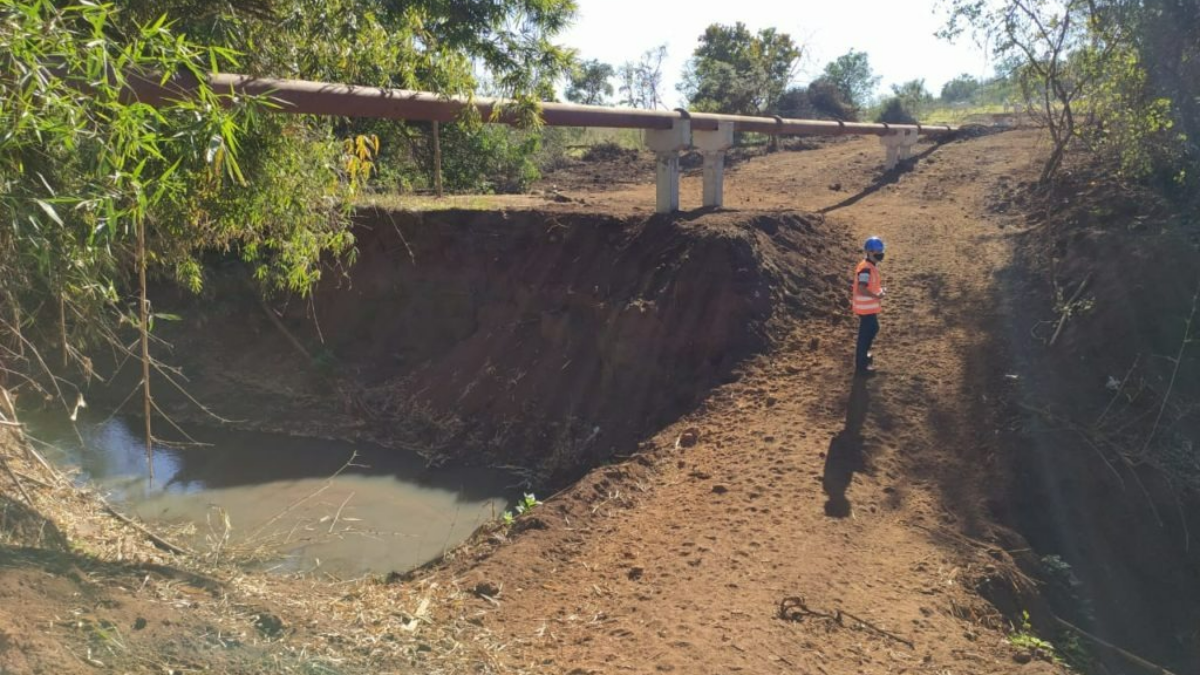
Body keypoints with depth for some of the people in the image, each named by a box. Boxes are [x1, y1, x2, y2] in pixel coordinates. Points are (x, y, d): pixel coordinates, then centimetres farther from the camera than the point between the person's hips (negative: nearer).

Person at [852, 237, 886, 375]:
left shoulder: (872, 266, 7)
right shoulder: (866, 269, -25)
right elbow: (861, 289, -33)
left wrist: (879, 286, 3)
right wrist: (877, 296, -24)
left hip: (870, 307, 10)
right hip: (866, 308, -10)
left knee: (873, 329, 26)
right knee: (865, 335, -1)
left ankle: (863, 355, 45)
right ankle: (861, 367, 8)